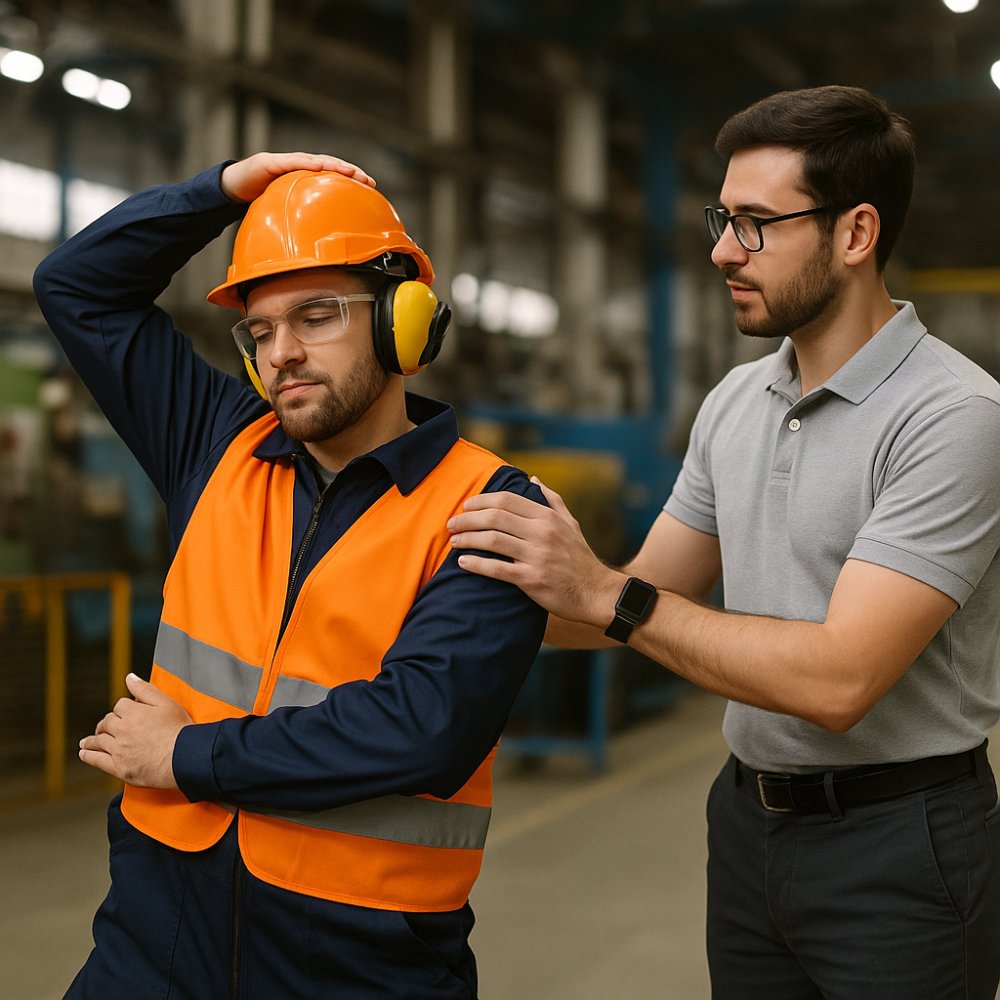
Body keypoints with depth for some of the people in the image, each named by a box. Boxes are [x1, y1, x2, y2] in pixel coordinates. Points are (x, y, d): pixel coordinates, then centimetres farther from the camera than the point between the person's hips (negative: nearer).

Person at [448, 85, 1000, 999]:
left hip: (899, 850, -6)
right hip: (750, 817, 7)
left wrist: (605, 594, -26)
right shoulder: (734, 403, 6)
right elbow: (649, 598, 10)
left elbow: (839, 679, -27)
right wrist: (484, 591, -5)